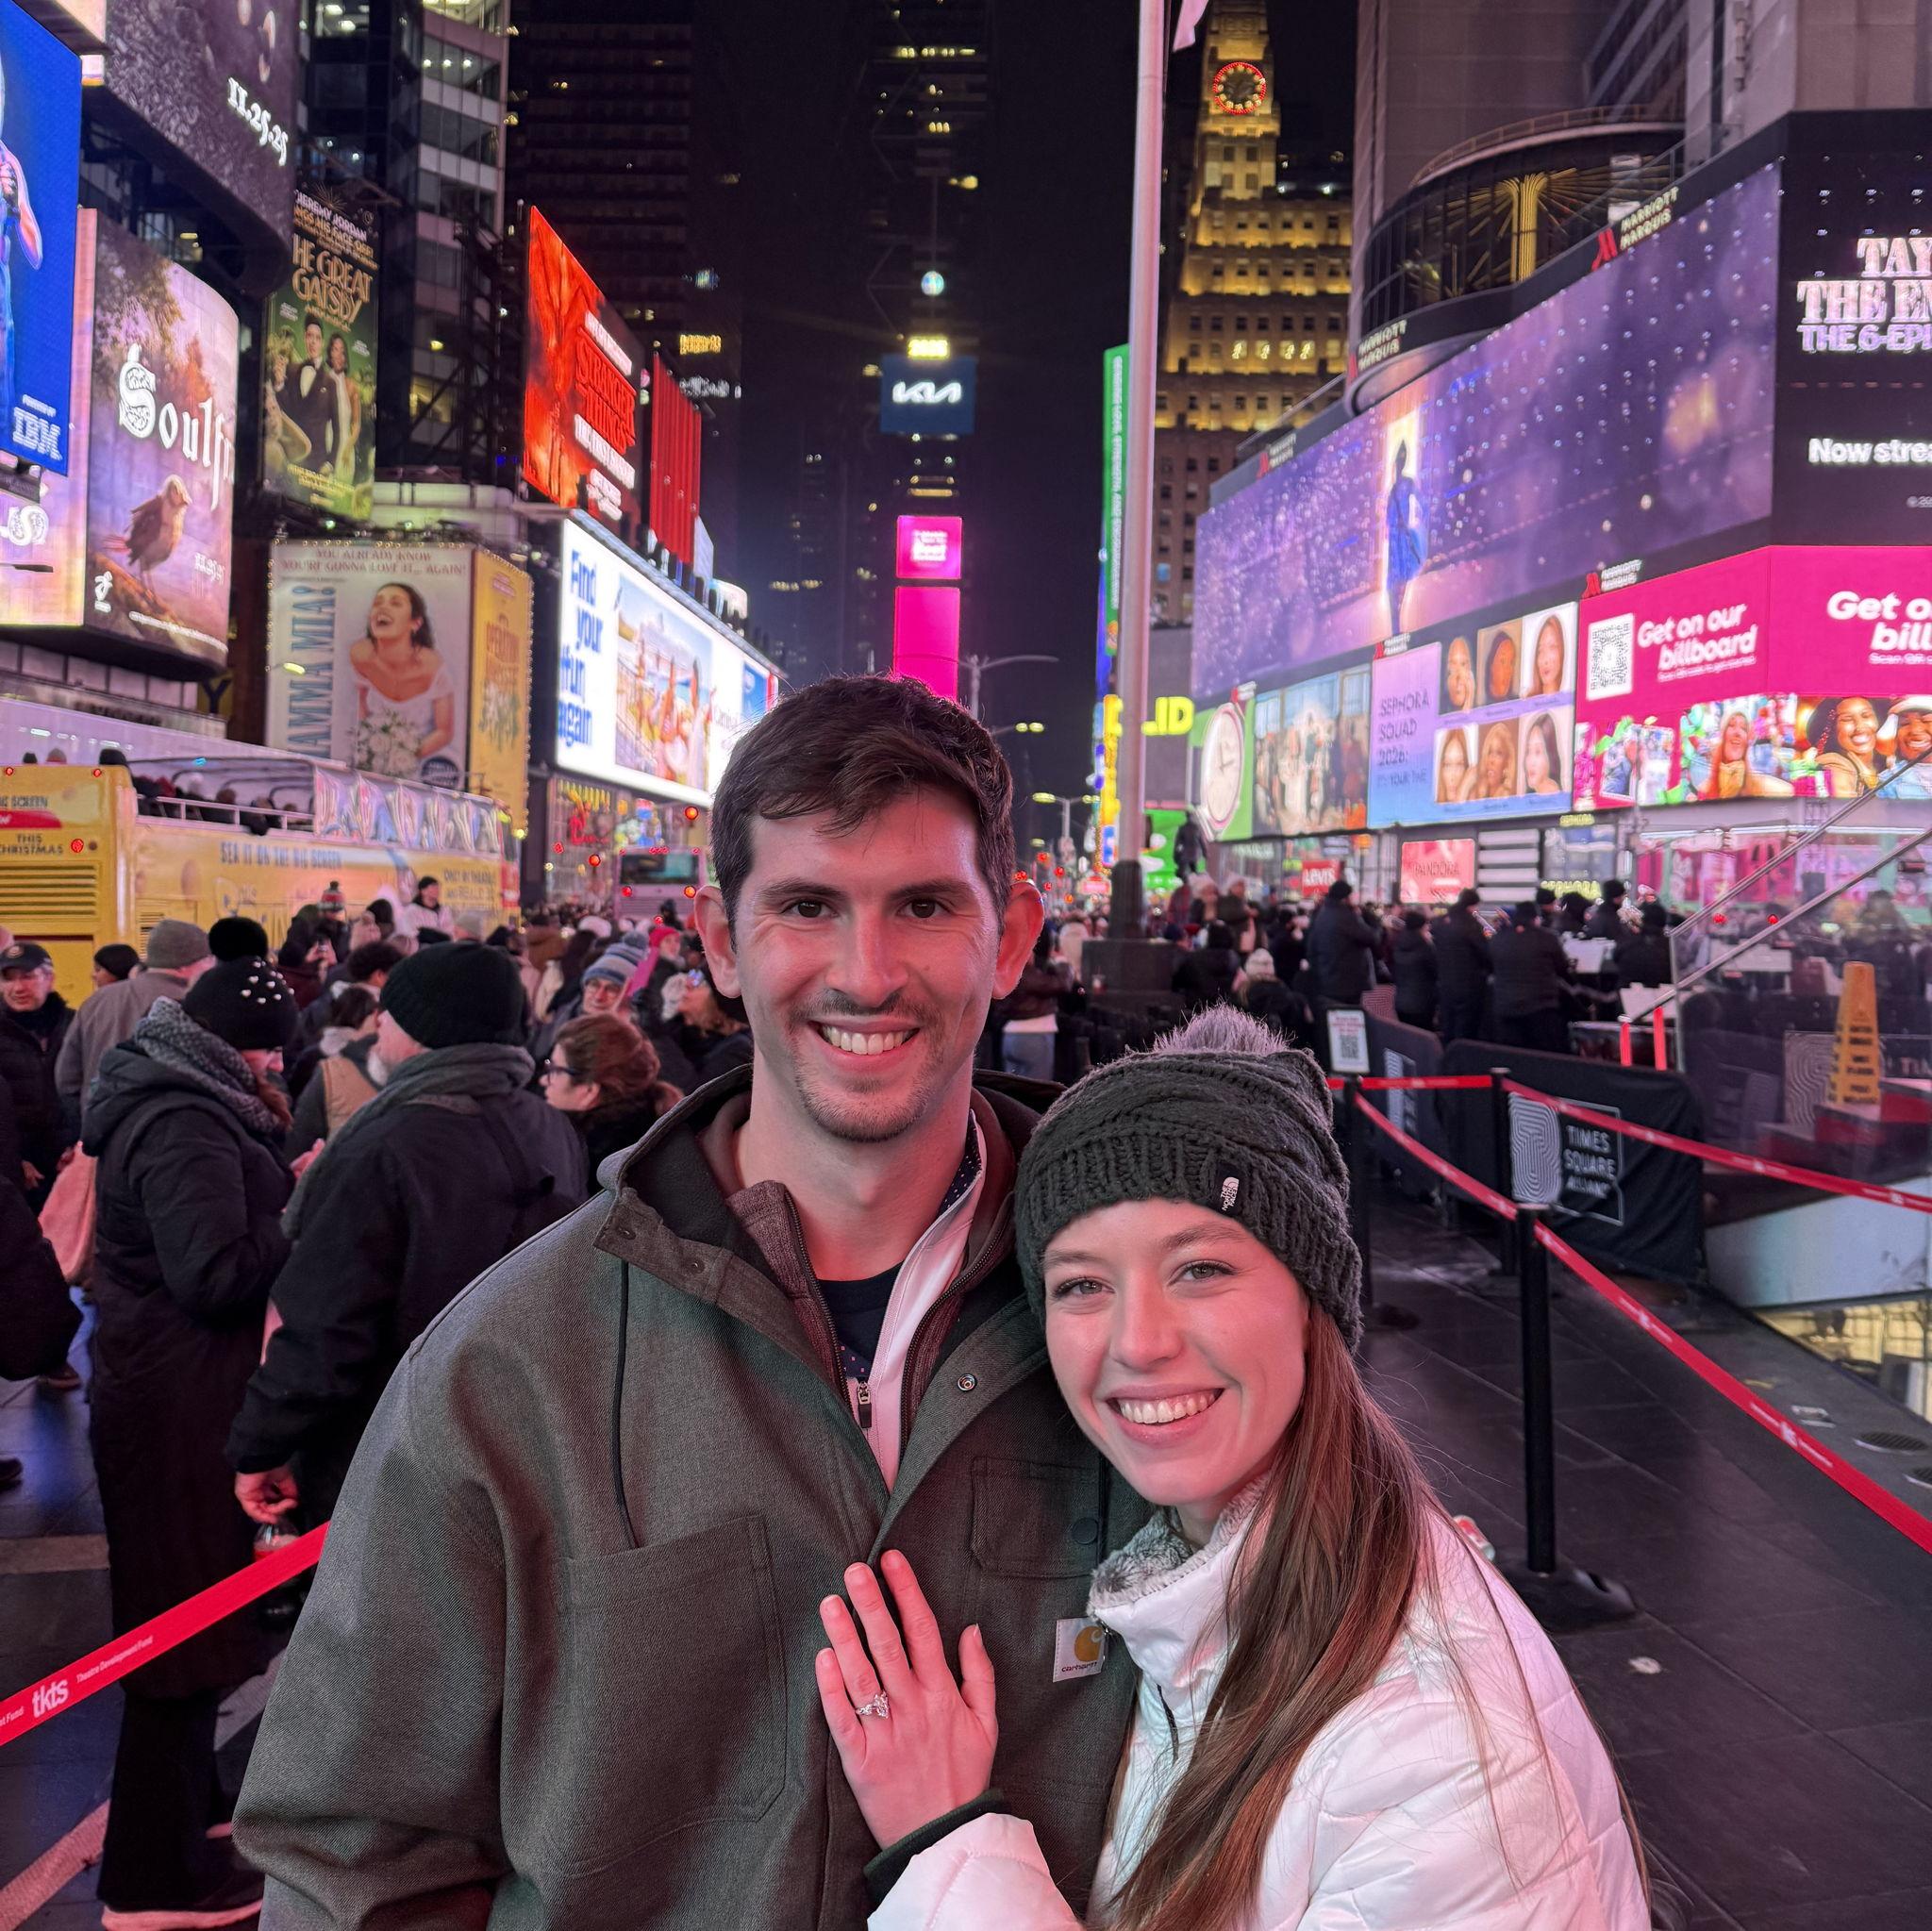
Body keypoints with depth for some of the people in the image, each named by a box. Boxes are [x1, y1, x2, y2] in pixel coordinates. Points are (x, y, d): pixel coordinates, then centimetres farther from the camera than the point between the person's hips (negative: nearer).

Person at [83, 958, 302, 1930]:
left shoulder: (176, 1102, 10)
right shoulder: (183, 1124, -22)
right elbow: (216, 1269, -29)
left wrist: (282, 1178, -1)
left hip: (170, 1389, 10)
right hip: (180, 1404, -10)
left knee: (188, 1609, 23)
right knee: (187, 1616, 1)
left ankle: (187, 1798, 41)